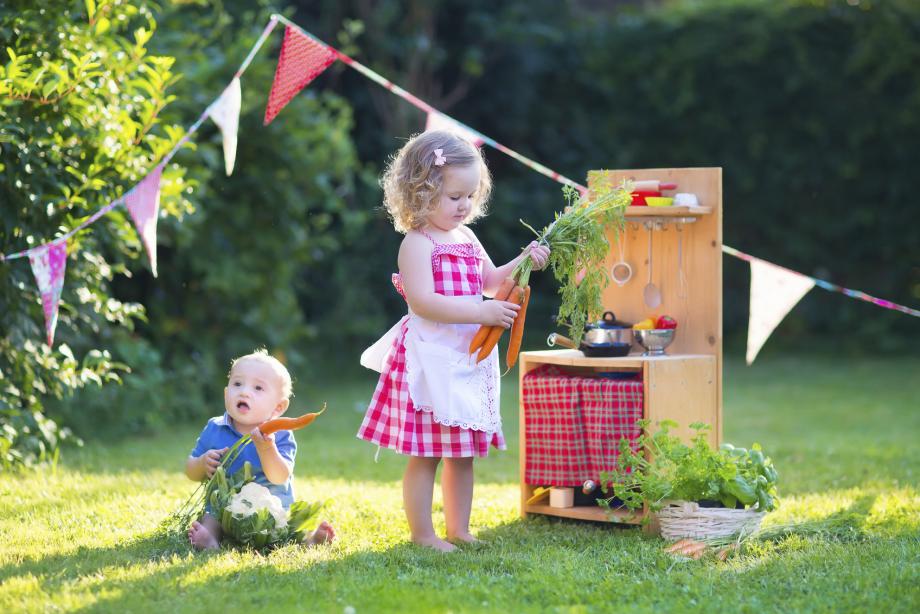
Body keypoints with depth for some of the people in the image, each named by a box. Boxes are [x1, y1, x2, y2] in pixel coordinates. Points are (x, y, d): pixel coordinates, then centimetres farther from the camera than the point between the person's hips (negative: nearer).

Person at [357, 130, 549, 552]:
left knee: (463, 451, 13)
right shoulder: (416, 243, -13)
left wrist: (523, 263, 6)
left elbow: (490, 282, 25)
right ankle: (422, 535, 5)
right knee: (424, 454, -2)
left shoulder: (467, 238, 13)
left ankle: (459, 530, 22)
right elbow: (423, 301, -24)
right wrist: (482, 314, -27)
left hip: (468, 358, 8)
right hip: (428, 359, -8)